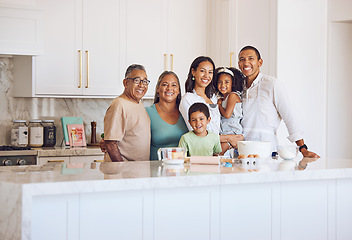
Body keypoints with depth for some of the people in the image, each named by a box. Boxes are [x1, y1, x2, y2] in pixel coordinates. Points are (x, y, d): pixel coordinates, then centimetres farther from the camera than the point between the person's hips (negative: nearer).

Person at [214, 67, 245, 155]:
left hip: (233, 132, -8)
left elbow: (227, 114, -16)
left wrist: (219, 105, 0)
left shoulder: (233, 95, -8)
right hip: (222, 133, 8)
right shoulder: (222, 98, 19)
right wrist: (219, 103, 7)